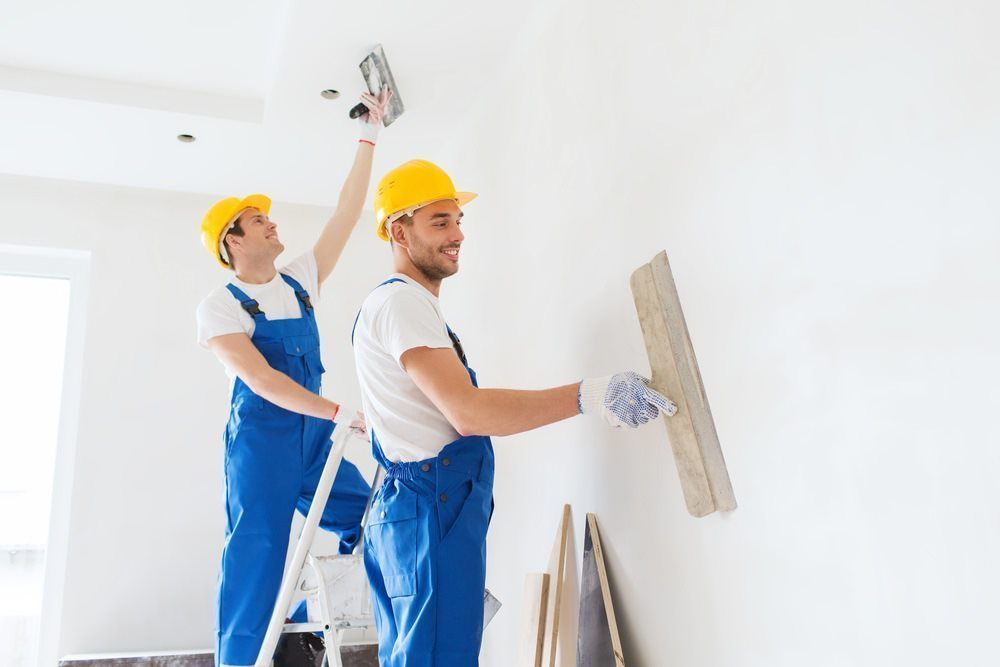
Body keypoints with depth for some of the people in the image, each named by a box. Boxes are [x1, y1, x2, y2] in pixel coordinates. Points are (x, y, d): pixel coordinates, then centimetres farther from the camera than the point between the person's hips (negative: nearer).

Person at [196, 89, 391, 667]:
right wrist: (341, 413, -25)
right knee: (255, 561, -4)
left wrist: (371, 134, 10)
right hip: (261, 441, -6)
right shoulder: (220, 306, -5)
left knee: (371, 531, 3)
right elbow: (261, 381, -17)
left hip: (315, 436, 6)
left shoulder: (302, 281, 10)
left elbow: (348, 211, 9)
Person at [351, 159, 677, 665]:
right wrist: (587, 396, -33)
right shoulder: (401, 302, -14)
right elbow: (467, 411, -27)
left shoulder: (401, 303, 21)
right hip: (432, 511, -11)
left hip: (410, 507, 11)